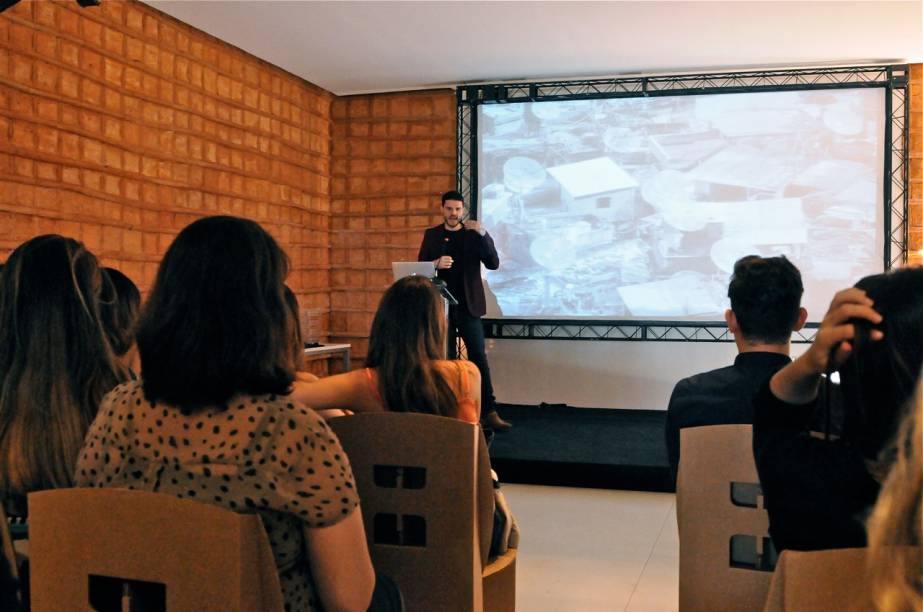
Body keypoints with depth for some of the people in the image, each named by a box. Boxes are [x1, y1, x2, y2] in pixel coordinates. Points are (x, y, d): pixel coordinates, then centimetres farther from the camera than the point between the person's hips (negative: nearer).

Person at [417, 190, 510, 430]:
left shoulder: (474, 234, 4)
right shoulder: (431, 235, 8)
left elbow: (494, 263, -6)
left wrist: (483, 234, -18)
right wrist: (436, 264, -17)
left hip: (468, 305, -1)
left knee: (479, 357, -6)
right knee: (446, 359, 6)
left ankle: (489, 412, -7)